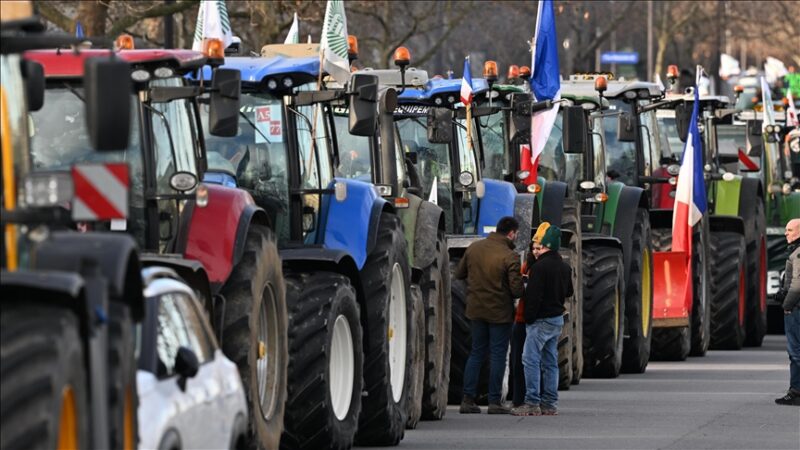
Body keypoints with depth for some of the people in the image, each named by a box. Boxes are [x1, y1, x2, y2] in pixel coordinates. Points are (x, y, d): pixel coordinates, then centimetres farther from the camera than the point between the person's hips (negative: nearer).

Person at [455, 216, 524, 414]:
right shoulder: (510, 257, -18)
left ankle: (468, 399, 10)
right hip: (500, 313, -5)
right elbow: (517, 290, -19)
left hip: (476, 310, 5)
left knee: (476, 353, 14)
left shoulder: (474, 248, -1)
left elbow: (459, 274, 10)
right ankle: (494, 401, 3)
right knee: (498, 355, 4)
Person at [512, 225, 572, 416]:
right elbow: (568, 292, 23)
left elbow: (534, 295, -19)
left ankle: (532, 403, -12)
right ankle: (549, 404, 11)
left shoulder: (540, 267, -16)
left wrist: (529, 317, -13)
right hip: (558, 318, 9)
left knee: (531, 359, -7)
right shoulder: (565, 267, 11)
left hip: (541, 319, -9)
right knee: (550, 361, 11)